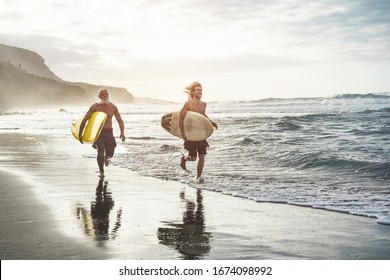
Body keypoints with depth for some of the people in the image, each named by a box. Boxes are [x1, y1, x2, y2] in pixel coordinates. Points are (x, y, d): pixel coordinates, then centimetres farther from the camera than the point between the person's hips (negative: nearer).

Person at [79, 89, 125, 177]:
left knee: (110, 154, 1)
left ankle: (106, 157, 41)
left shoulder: (113, 107, 1)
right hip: (98, 132, -2)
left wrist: (122, 133, -9)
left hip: (109, 132, 2)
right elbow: (84, 120, -4)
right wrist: (80, 134, -7)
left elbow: (120, 121, 6)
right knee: (100, 152, -19)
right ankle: (101, 172, -1)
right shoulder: (95, 107, -6)